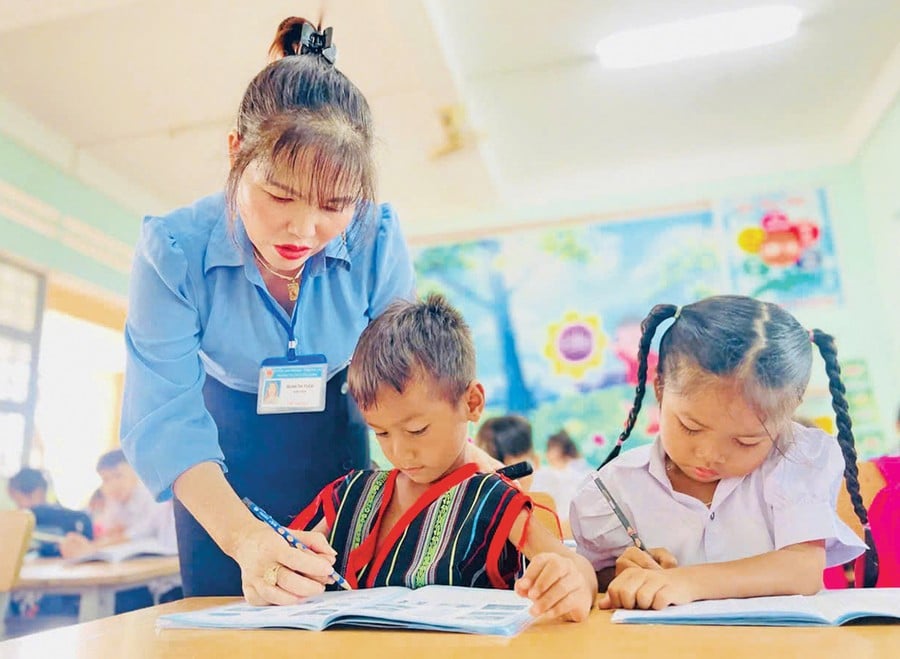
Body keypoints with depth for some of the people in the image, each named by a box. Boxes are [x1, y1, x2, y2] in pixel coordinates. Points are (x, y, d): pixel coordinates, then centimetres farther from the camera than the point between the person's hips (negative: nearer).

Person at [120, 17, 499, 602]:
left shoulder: (376, 237, -24)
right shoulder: (173, 249, -26)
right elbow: (165, 420, -28)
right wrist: (244, 537, -42)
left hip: (334, 445, 1)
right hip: (224, 468, -1)